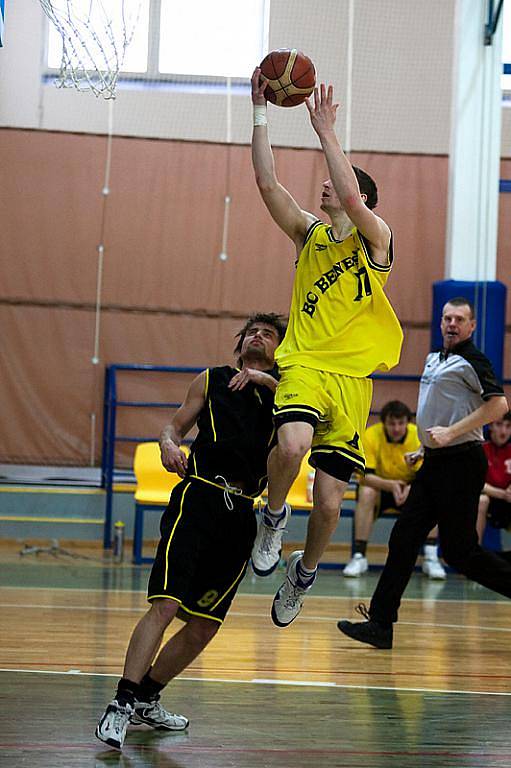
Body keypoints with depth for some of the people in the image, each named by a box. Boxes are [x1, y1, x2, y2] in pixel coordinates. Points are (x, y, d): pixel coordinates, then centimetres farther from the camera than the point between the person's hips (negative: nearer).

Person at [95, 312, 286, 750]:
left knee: (205, 625, 6)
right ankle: (121, 705, -19)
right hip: (199, 497, -3)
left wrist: (265, 380, -14)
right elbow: (176, 426, 17)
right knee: (166, 605, -19)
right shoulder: (212, 380, 16)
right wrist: (169, 444, -6)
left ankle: (147, 698, 24)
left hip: (241, 513, 3)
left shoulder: (281, 390, 16)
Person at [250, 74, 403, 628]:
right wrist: (260, 111, -3)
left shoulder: (375, 238, 2)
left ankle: (303, 574, 30)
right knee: (293, 443, -33)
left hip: (351, 376, -1)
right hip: (304, 364, 1)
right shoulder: (308, 231, 13)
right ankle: (273, 518, -4)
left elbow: (350, 198, -19)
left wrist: (325, 132, -17)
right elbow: (266, 181, 1)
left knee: (329, 501, 1)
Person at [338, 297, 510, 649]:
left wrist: (451, 433, -23)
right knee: (403, 540, 2)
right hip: (435, 463, 9)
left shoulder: (471, 361, -10)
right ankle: (380, 624, 2)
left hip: (462, 464, -9)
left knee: (459, 551, -7)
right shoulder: (434, 358, 17)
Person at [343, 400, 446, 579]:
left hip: (410, 489, 1)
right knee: (366, 493, -34)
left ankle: (430, 557, -23)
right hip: (378, 486, -1)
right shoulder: (371, 436, -20)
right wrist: (390, 485, -44)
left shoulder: (419, 437, -17)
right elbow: (365, 476, -25)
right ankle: (359, 556, -29)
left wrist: (412, 488, -43)